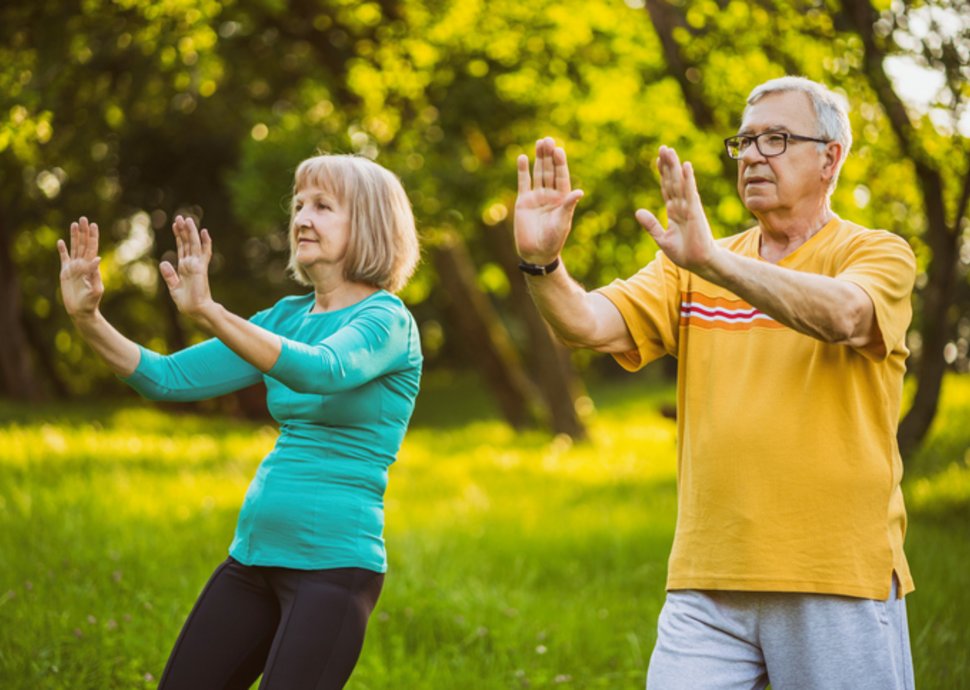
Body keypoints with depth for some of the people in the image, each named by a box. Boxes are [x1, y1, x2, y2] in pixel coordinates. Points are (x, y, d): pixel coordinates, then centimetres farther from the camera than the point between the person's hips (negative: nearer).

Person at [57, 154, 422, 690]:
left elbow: (323, 370, -31)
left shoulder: (387, 321, -9)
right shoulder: (287, 317, 11)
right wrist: (88, 320, -7)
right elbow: (170, 378, 8)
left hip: (334, 562, -7)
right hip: (253, 555, 7)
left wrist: (208, 312, -41)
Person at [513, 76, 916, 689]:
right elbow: (588, 325, 0)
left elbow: (841, 316, -22)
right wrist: (542, 263, -21)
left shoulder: (878, 253, 1)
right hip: (707, 583, 3)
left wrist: (711, 260, -35)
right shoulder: (690, 268, 14)